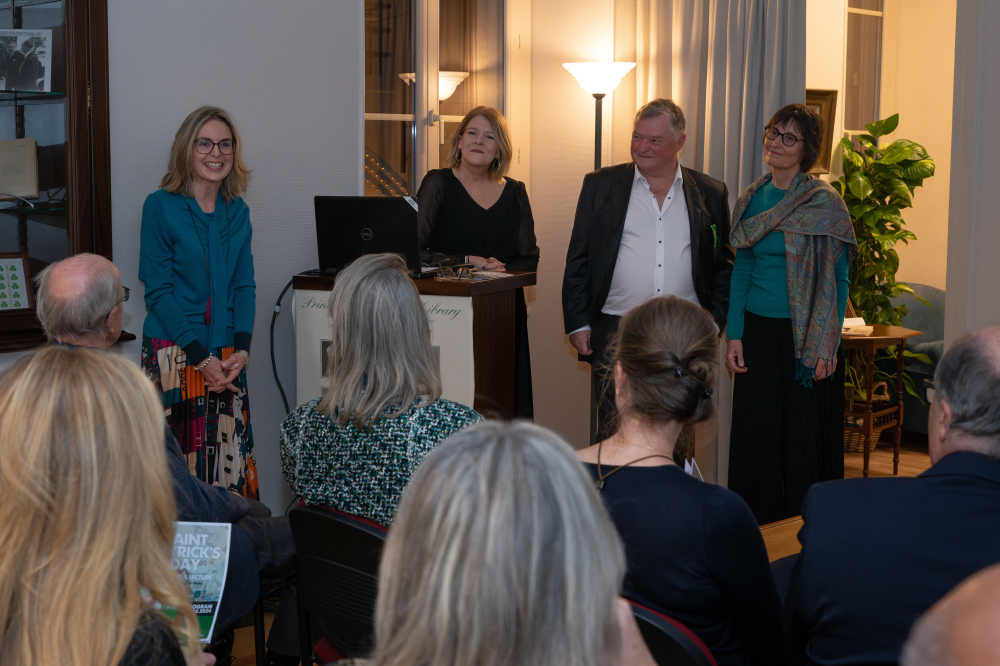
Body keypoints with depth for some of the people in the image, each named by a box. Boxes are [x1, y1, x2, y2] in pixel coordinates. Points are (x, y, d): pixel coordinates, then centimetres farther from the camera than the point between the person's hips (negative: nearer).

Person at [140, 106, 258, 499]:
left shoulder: (237, 212, 11)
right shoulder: (160, 206, -3)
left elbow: (244, 286, 12)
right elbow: (158, 290, -6)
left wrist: (241, 350, -4)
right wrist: (201, 358, -12)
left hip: (227, 356, 4)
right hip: (173, 352, -4)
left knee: (230, 462, 0)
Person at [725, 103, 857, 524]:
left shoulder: (824, 203, -7)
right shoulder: (752, 200, 8)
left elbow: (837, 281, -7)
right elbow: (741, 270, 11)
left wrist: (827, 347, -14)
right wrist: (734, 336, 3)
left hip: (806, 337, -4)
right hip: (758, 333, 4)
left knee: (805, 438, 1)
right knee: (755, 435, 7)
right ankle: (756, 530, 18)